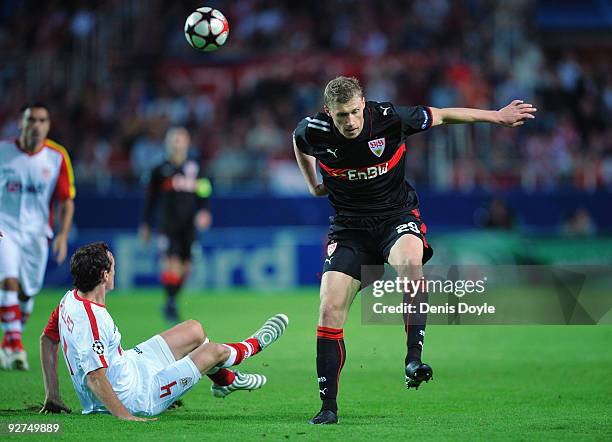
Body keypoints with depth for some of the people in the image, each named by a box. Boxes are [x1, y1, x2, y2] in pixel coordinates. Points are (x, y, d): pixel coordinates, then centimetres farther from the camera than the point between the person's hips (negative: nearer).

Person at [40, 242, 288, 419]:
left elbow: (47, 341, 7)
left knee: (194, 331, 20)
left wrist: (52, 396, 11)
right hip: (136, 400, -9)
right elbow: (95, 379, -37)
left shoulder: (70, 299, -6)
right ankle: (254, 345, 42)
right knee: (214, 351, 6)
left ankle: (226, 380, 48)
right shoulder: (92, 321, -35)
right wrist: (124, 416, -33)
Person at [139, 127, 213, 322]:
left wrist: (203, 212, -5)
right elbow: (151, 198, 8)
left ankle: (172, 301, 21)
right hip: (168, 224, -3)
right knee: (172, 263, -17)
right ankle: (170, 303, -9)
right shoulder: (161, 170, 2)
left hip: (189, 225, 3)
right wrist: (146, 224, 8)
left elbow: (202, 195, 14)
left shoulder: (195, 169, 9)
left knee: (185, 267, 4)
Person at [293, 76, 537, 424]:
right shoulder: (313, 131, -13)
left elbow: (443, 116, -1)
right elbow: (298, 143, 15)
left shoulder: (389, 118, -18)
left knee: (410, 261, -37)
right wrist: (313, 184, 18)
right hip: (349, 224, 2)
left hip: (397, 215, -2)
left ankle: (414, 358, -37)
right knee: (330, 310, -12)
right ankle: (328, 406, -3)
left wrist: (497, 116, 4)